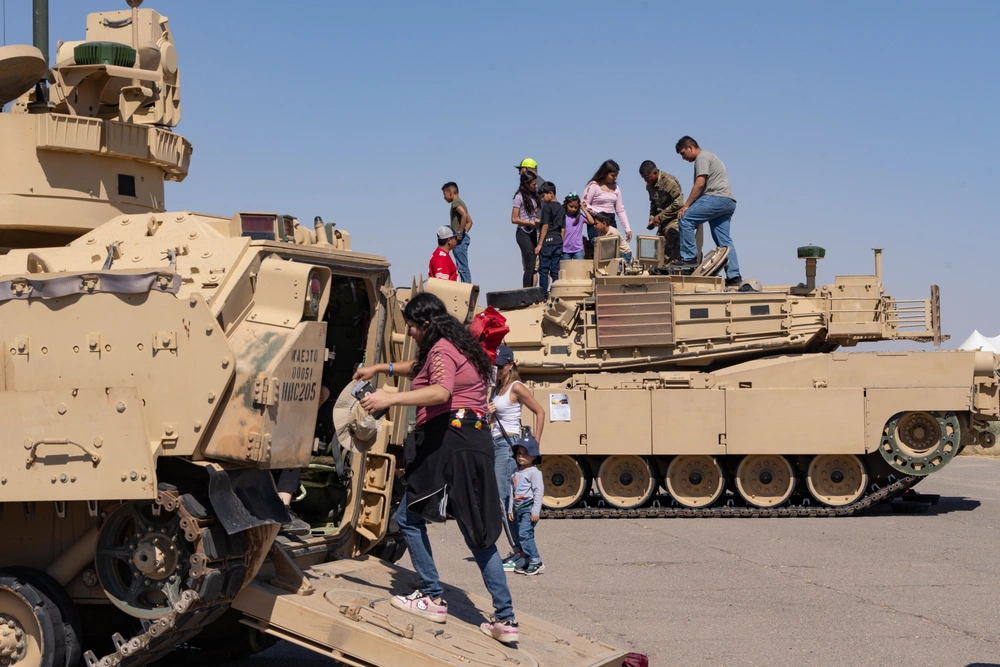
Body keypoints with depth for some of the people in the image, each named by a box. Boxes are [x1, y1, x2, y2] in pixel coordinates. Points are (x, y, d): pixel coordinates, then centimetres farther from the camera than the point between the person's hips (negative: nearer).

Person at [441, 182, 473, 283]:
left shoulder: (455, 202, -8)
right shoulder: (460, 202, 21)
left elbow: (464, 215, -25)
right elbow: (469, 221, 26)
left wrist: (460, 233, -21)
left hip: (459, 239, -10)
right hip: (463, 238, 10)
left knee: (462, 267, -11)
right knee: (463, 267, 10)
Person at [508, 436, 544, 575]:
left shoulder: (534, 472, -8)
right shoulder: (515, 474, 16)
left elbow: (539, 492, -13)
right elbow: (512, 492, 22)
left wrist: (536, 511, -17)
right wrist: (511, 509, 17)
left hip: (529, 508, -8)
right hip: (518, 509, 8)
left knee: (524, 533, -18)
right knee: (521, 535, 8)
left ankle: (536, 561, -15)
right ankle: (524, 561, 13)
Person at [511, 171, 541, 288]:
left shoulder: (533, 196, 10)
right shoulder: (520, 197, -9)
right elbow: (514, 219, -12)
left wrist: (538, 221, 0)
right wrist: (531, 223, -15)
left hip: (533, 233, 7)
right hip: (523, 233, -7)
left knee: (532, 266, 4)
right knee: (530, 266, -10)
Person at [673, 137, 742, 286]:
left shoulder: (702, 157, -1)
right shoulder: (709, 157, 31)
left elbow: (700, 184, -13)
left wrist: (686, 206, -13)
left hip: (718, 198, -10)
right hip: (728, 202, 10)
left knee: (686, 218, -14)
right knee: (724, 240, 7)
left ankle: (689, 259, -16)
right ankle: (734, 276, 2)